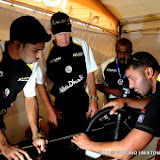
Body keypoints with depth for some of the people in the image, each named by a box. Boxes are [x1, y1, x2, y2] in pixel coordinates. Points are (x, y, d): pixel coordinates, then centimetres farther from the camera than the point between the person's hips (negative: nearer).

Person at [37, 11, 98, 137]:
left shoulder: (82, 45, -2)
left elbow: (90, 74, 5)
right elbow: (40, 84, -2)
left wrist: (93, 100, 0)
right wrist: (50, 109, -6)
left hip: (82, 103, 2)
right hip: (61, 106, -1)